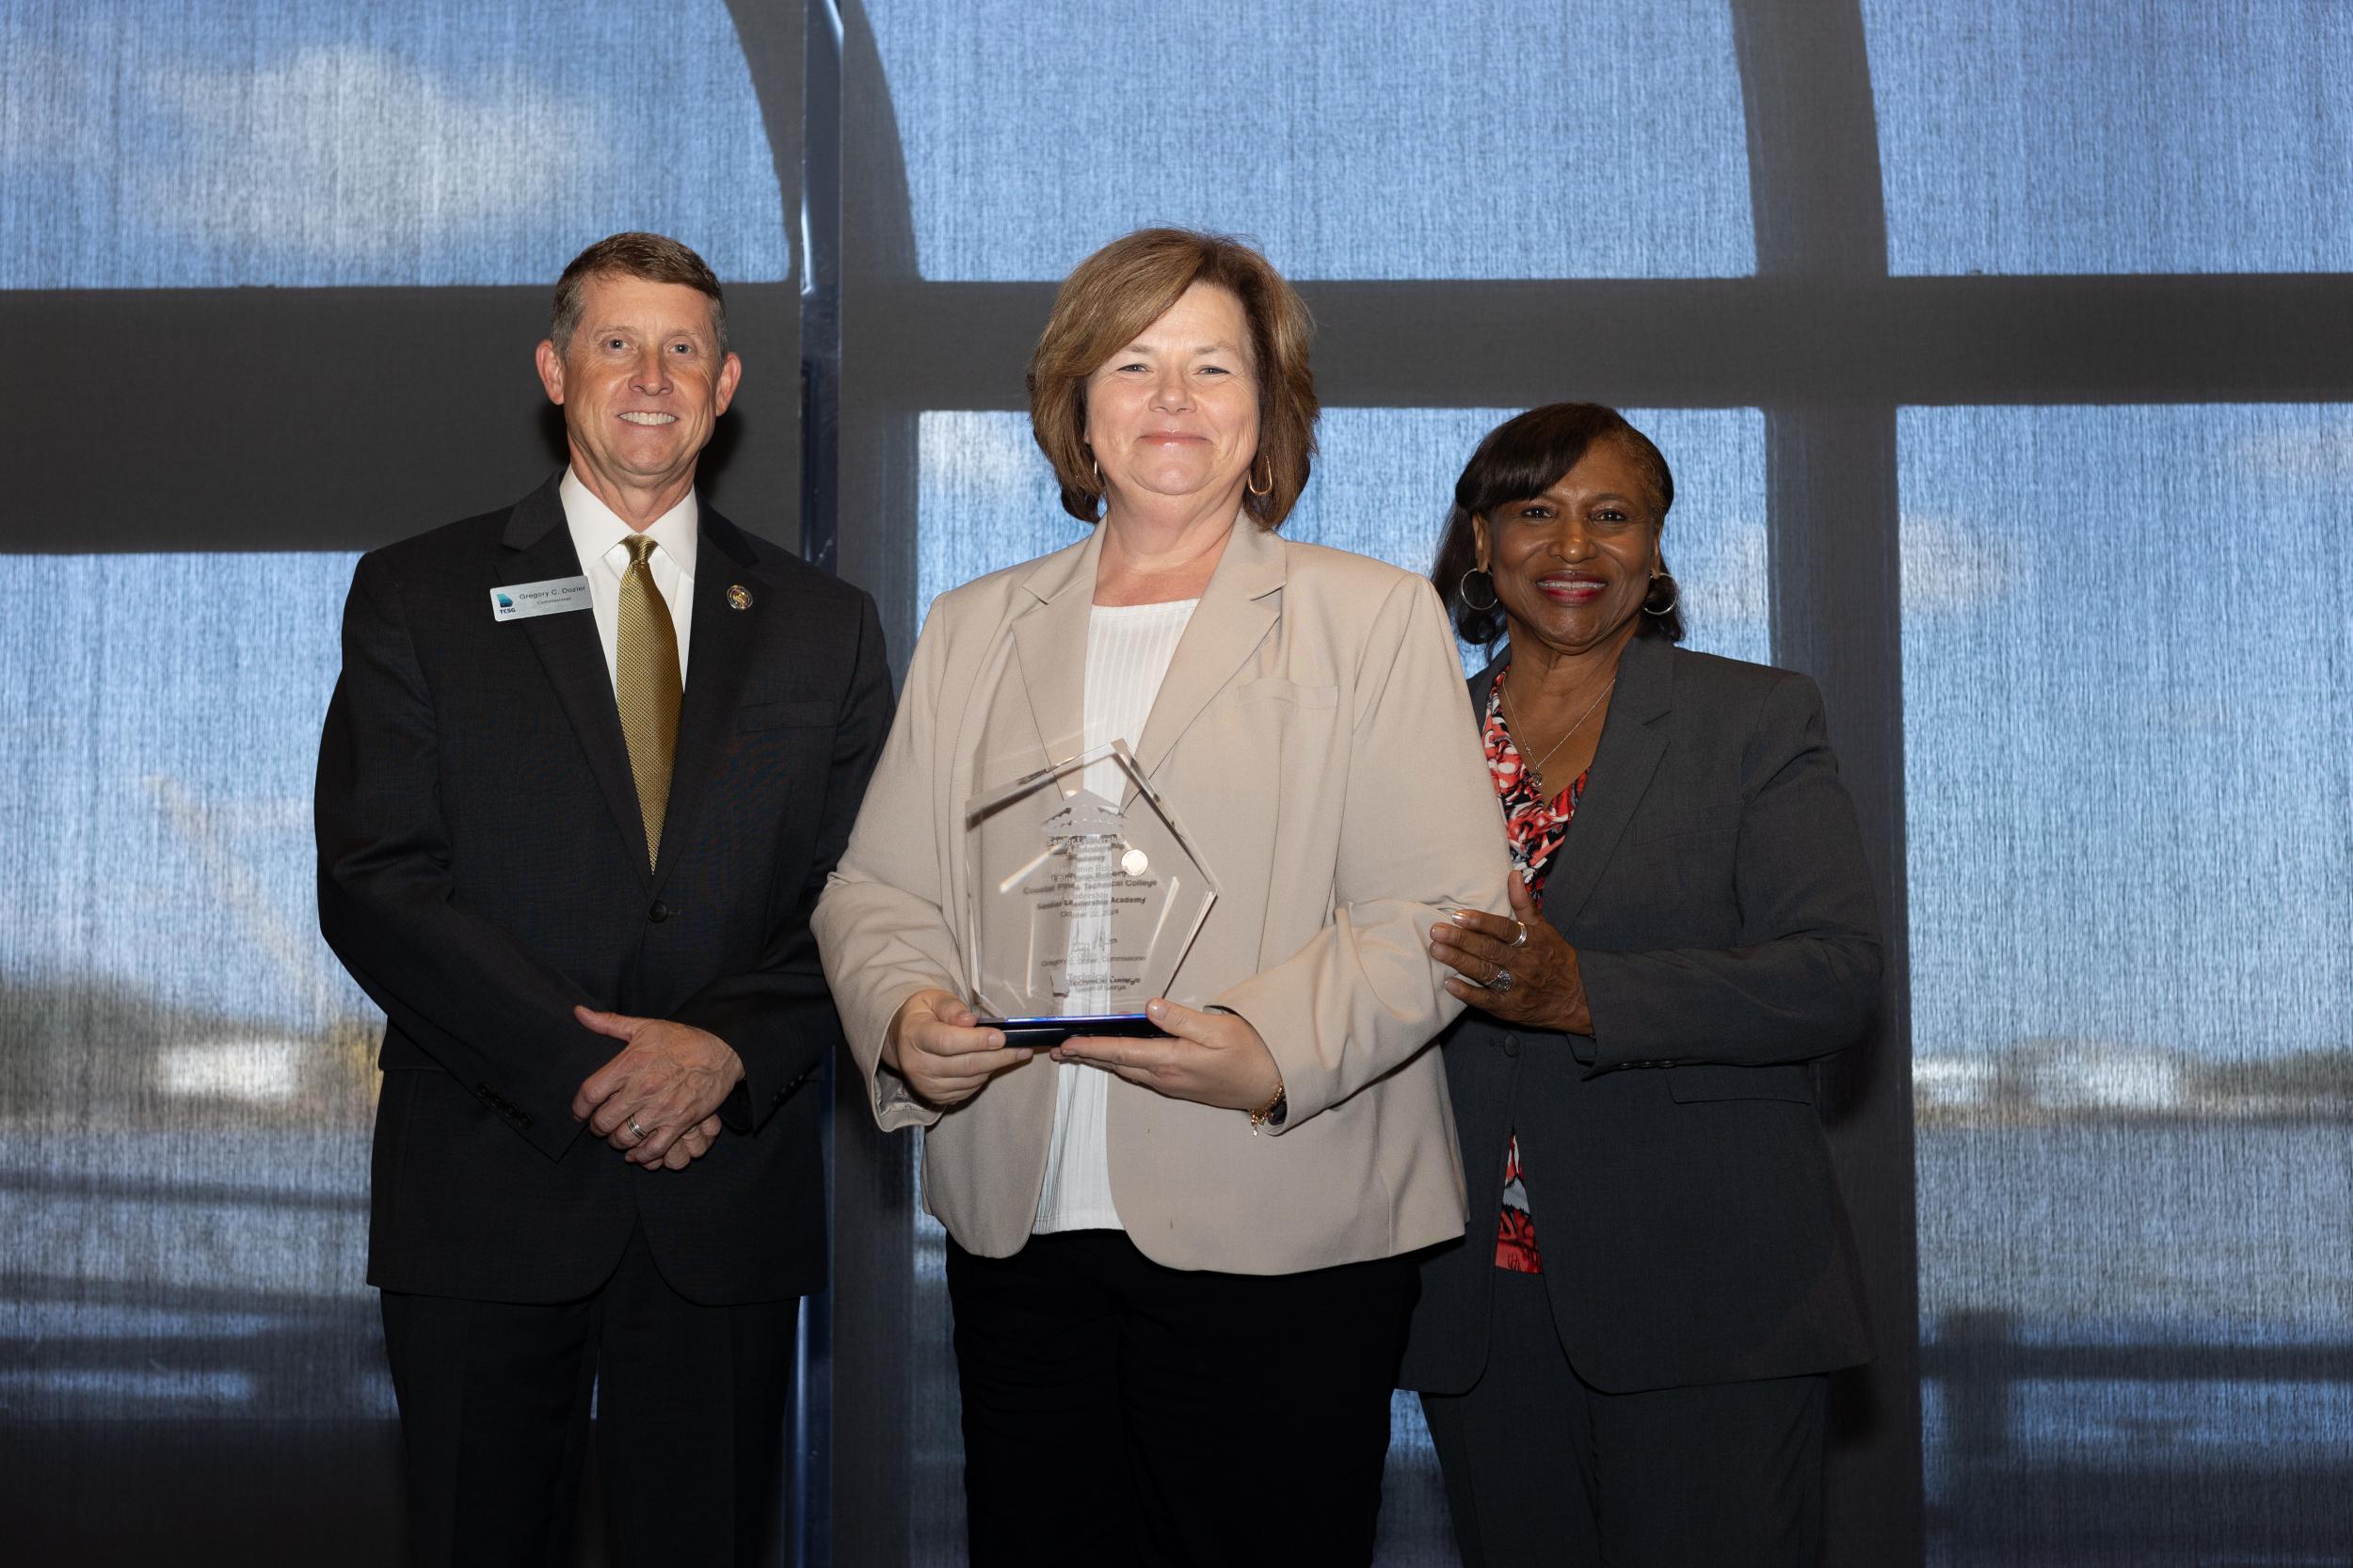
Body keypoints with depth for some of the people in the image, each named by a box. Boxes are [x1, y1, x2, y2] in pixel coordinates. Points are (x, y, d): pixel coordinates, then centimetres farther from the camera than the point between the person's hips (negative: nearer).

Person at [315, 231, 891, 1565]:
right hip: (488, 1196, -1)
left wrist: (727, 1046, -14)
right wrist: (583, 1072, -14)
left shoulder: (824, 627, 10)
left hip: (730, 1200, 1)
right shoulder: (419, 596, 4)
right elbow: (374, 884, -5)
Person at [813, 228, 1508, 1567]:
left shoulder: (1377, 619, 4)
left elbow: (1443, 910, -5)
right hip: (1018, 1238, 3)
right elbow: (876, 888, 13)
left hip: (1279, 1241, -3)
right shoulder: (973, 630, 16)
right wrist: (905, 1019, -9)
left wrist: (1276, 1052, -21)